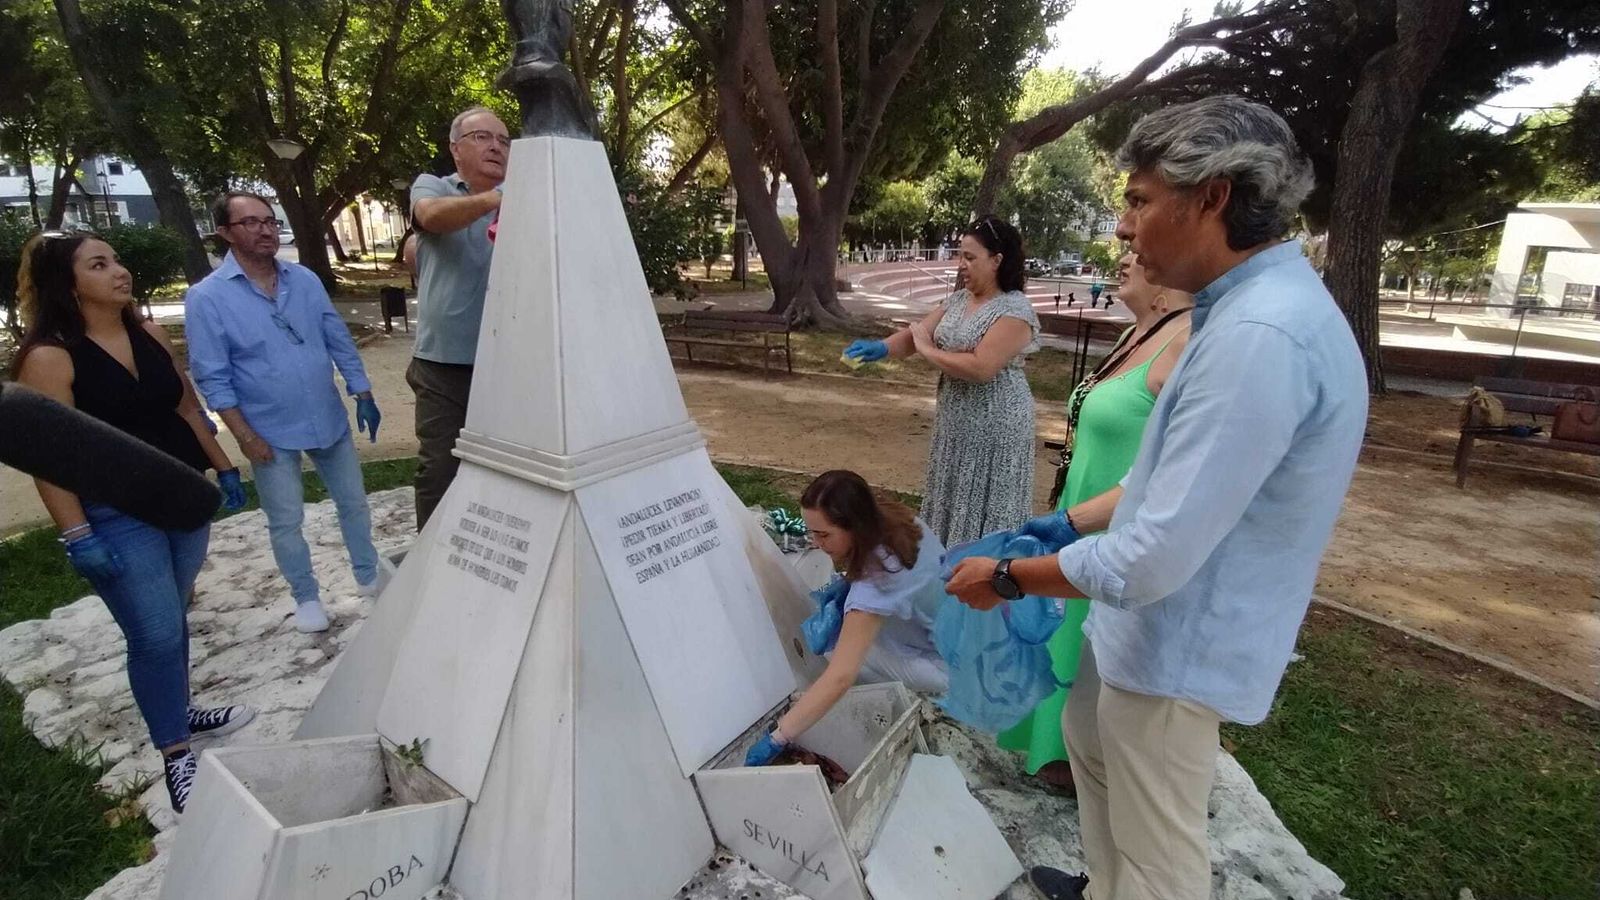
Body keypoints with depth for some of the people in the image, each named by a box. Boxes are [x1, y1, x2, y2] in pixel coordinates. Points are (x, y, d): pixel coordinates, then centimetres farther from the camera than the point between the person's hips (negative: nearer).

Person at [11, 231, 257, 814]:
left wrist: (223, 467, 16)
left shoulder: (149, 335, 6)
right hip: (116, 519, -6)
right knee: (156, 635, -2)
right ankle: (175, 755, 14)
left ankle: (178, 714, 37)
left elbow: (187, 407, 15)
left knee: (170, 621, 19)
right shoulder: (49, 357, -13)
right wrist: (77, 536, -19)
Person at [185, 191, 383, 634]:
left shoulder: (305, 279, 1)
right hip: (271, 433, -3)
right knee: (286, 522, 10)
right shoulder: (207, 297, -10)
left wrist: (364, 395, 3)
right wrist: (245, 436, -14)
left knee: (354, 503, 14)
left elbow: (340, 341, 6)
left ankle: (369, 576, 33)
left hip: (330, 420, 4)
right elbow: (212, 377, -10)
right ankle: (307, 598, 28)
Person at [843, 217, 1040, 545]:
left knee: (982, 509, 2)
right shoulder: (959, 299, 8)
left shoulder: (1015, 310, -17)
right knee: (954, 501, 18)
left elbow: (981, 368, -27)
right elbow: (917, 333, 5)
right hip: (955, 420, 8)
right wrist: (881, 347, -16)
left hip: (993, 428, -8)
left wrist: (926, 349, -16)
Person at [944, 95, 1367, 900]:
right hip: (1155, 624, 10)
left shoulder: (1258, 336, -31)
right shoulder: (1251, 307, 4)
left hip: (1180, 645, -10)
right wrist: (1074, 522, 12)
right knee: (1089, 741, 30)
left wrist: (1006, 578, -16)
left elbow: (1151, 562, -30)